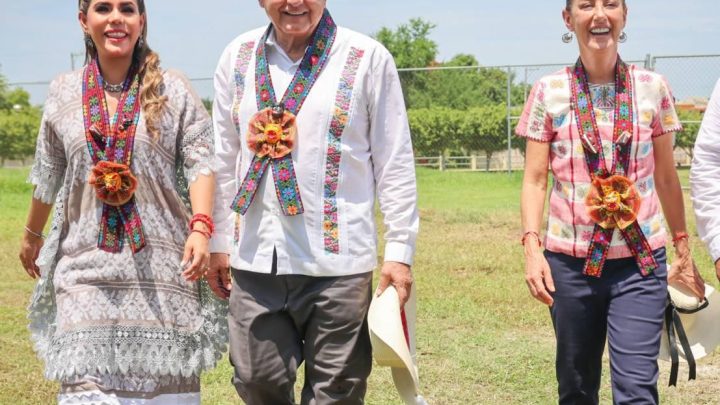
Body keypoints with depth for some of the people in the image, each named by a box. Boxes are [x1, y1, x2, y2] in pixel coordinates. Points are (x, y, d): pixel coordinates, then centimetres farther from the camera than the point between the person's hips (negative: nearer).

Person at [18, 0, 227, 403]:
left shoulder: (173, 90, 2)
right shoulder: (64, 93, 9)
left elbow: (200, 163, -4)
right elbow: (47, 175, 21)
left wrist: (200, 228, -19)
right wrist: (32, 236, 30)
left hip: (161, 264, -1)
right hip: (88, 265, 1)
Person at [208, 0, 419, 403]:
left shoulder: (368, 59, -2)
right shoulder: (237, 57, 9)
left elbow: (395, 165, -1)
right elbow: (224, 159, 13)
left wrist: (400, 251, -4)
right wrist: (218, 242, 12)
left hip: (338, 262, -3)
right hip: (255, 260, 3)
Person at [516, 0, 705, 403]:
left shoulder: (652, 88, 3)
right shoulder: (549, 92, 0)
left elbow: (666, 176, 10)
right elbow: (535, 179, 1)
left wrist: (684, 251, 11)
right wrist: (532, 246, -11)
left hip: (640, 262, 0)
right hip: (571, 261, 0)